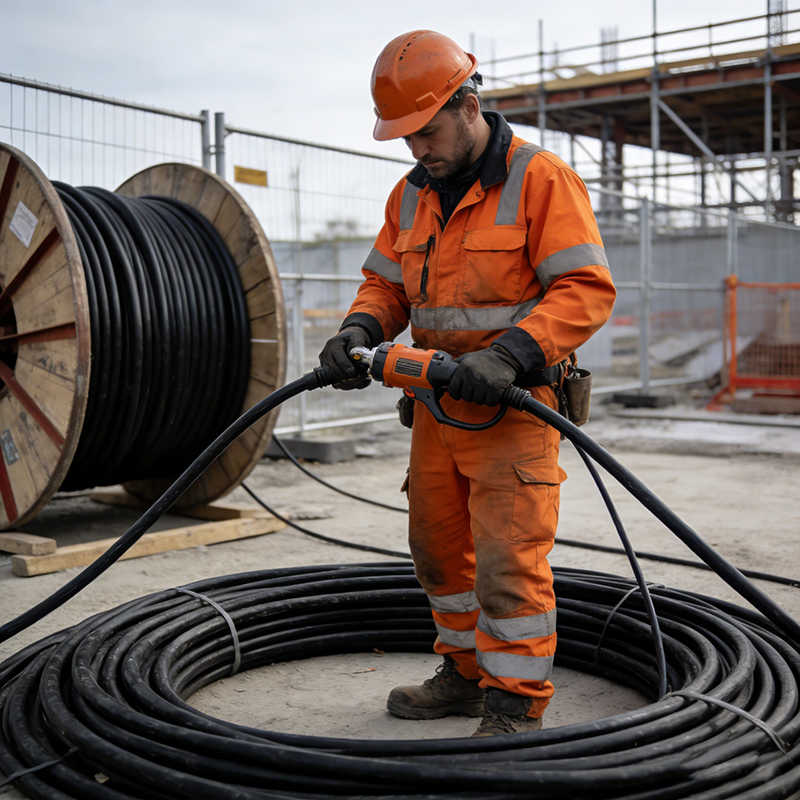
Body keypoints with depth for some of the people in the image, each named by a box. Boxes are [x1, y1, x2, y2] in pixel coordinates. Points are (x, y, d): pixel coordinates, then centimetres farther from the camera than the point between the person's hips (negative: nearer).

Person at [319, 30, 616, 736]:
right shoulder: (411, 195, 11)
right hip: (437, 401, 8)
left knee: (509, 559, -8)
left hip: (514, 405, -7)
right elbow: (386, 285, 15)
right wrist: (358, 331, -7)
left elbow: (587, 288, -17)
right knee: (440, 550, 15)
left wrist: (509, 354, -30)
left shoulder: (540, 179, -11)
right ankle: (466, 673, 32)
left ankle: (516, 707, 6)